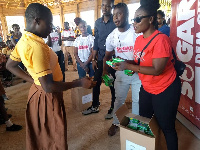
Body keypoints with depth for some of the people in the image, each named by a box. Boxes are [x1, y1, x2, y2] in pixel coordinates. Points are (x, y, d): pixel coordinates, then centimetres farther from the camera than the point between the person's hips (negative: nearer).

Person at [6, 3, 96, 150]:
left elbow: (10, 65, 15)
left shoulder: (24, 40, 1)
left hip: (37, 92, 9)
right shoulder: (36, 46, -28)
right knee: (55, 136, 13)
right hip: (48, 97, -9)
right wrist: (80, 83, -24)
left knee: (39, 134, 28)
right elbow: (48, 86, -31)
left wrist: (33, 79, 9)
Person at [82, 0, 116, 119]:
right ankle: (95, 106, 29)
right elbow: (96, 41, 9)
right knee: (96, 83, 11)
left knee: (113, 84, 8)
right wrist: (94, 59, 7)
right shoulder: (98, 22, 7)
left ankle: (113, 108, 26)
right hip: (100, 58, 5)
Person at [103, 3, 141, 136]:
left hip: (137, 72, -2)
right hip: (121, 73, 3)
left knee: (137, 100, 12)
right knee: (119, 99, 15)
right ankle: (115, 123, 37)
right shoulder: (112, 36, -2)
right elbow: (107, 56, 8)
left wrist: (131, 62, -29)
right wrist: (105, 71, -6)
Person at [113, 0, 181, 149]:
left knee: (166, 127, 8)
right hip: (147, 88, 8)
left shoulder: (161, 39, -22)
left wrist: (128, 66, -26)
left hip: (165, 90, -7)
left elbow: (157, 70, -27)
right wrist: (122, 63, -9)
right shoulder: (139, 39, 2)